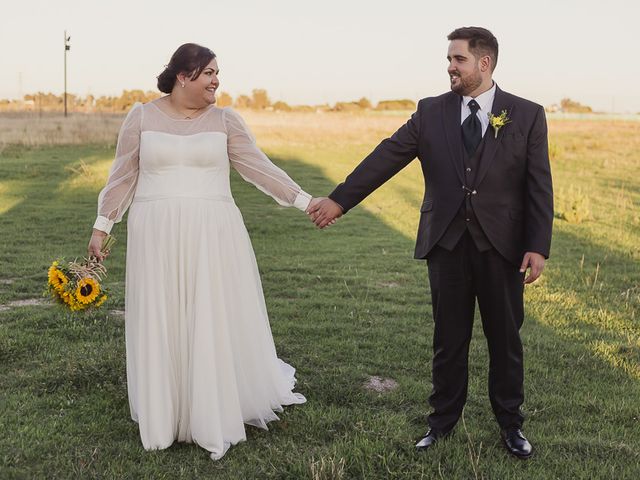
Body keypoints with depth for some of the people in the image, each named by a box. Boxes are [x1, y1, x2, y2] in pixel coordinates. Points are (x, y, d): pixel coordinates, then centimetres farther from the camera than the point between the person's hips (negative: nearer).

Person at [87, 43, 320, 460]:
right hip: (156, 237, 0)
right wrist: (102, 226, 5)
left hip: (212, 236, 0)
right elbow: (123, 176, 6)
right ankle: (164, 418, 21)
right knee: (160, 325, 6)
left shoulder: (224, 120, 2)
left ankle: (215, 417, 18)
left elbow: (259, 168, 1)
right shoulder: (142, 116, 2)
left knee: (216, 323, 2)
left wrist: (305, 201, -5)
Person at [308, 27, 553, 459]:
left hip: (501, 246, -1)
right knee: (449, 338, 11)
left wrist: (538, 247, -10)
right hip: (447, 244, 1)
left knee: (505, 338, 9)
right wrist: (340, 200, -6)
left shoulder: (527, 115, -1)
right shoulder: (431, 112, 4)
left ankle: (511, 423, 26)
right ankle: (443, 419, 25)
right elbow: (387, 157, -1)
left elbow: (539, 186, -3)